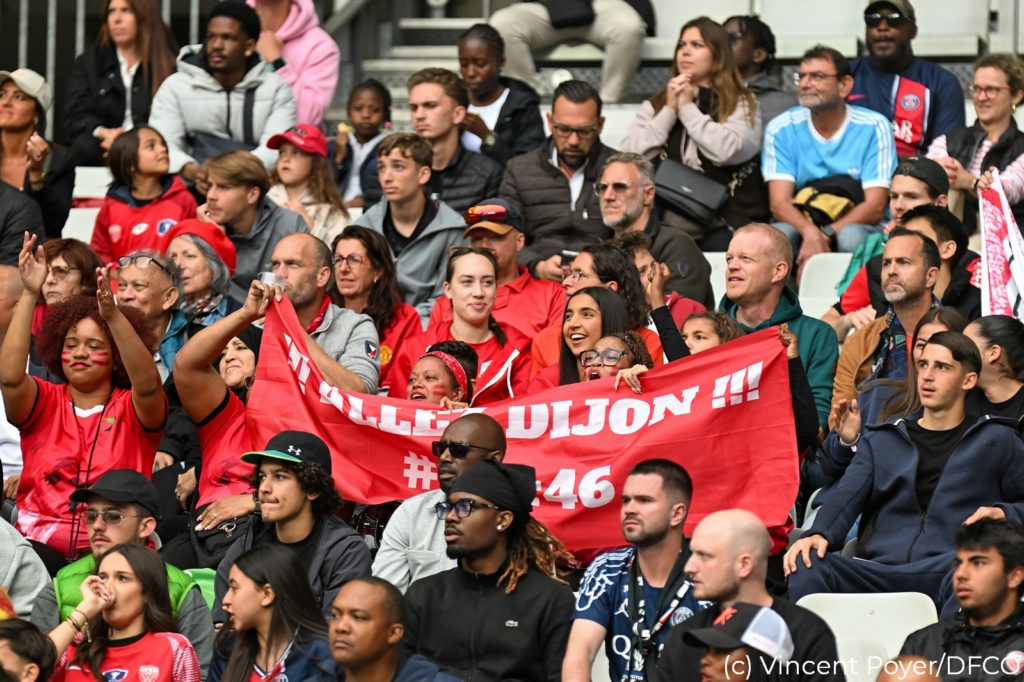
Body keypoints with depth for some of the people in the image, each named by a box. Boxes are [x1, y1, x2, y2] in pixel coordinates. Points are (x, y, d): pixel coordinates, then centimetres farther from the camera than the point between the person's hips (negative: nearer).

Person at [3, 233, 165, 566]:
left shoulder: (132, 410, 8)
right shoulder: (44, 404, 12)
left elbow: (148, 385, -16)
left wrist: (113, 315, -29)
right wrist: (29, 294, -15)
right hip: (41, 546, 2)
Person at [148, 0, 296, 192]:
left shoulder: (276, 89, 6)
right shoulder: (175, 87, 7)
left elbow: (275, 150, -7)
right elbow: (162, 146, -4)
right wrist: (192, 171, -26)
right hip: (194, 191, 0)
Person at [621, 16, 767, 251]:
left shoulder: (741, 104, 7)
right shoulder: (655, 106, 18)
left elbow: (728, 151, -13)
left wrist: (688, 108, -3)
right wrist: (669, 111, -1)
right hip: (664, 227, 2)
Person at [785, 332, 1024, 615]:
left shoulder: (996, 440, 20)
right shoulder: (880, 440, 25)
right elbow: (846, 496, 9)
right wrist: (818, 533, -13)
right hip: (879, 568, 2)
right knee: (807, 566, -29)